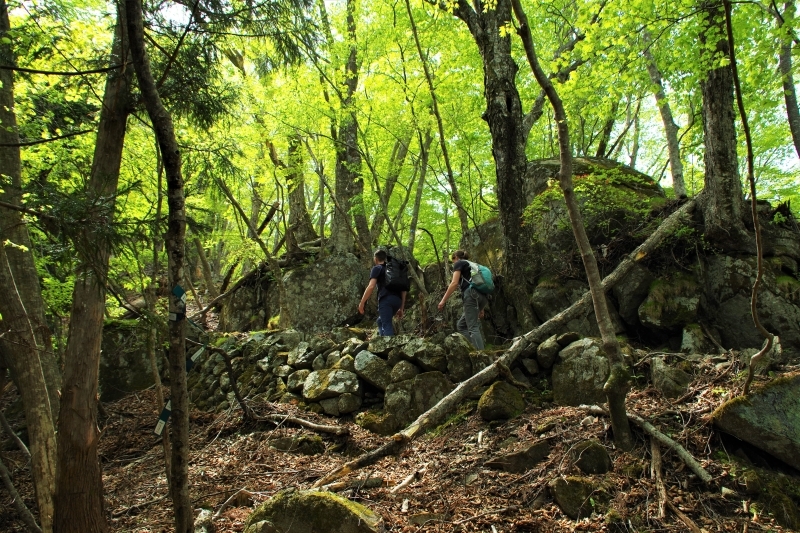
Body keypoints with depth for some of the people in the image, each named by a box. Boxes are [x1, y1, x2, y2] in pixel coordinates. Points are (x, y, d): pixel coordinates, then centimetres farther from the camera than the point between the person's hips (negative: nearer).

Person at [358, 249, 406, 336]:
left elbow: (371, 287, -6)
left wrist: (361, 303, -3)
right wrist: (401, 308, 27)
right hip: (397, 300, 7)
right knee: (380, 321, 23)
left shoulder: (377, 268, 9)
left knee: (387, 325, -8)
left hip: (386, 299, -7)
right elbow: (403, 289, 25)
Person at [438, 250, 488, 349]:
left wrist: (443, 300, -6)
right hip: (482, 296, 8)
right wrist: (481, 309, 28)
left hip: (472, 295, -8)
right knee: (462, 325, 11)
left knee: (473, 327, -13)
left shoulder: (459, 263, 10)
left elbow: (454, 283, -5)